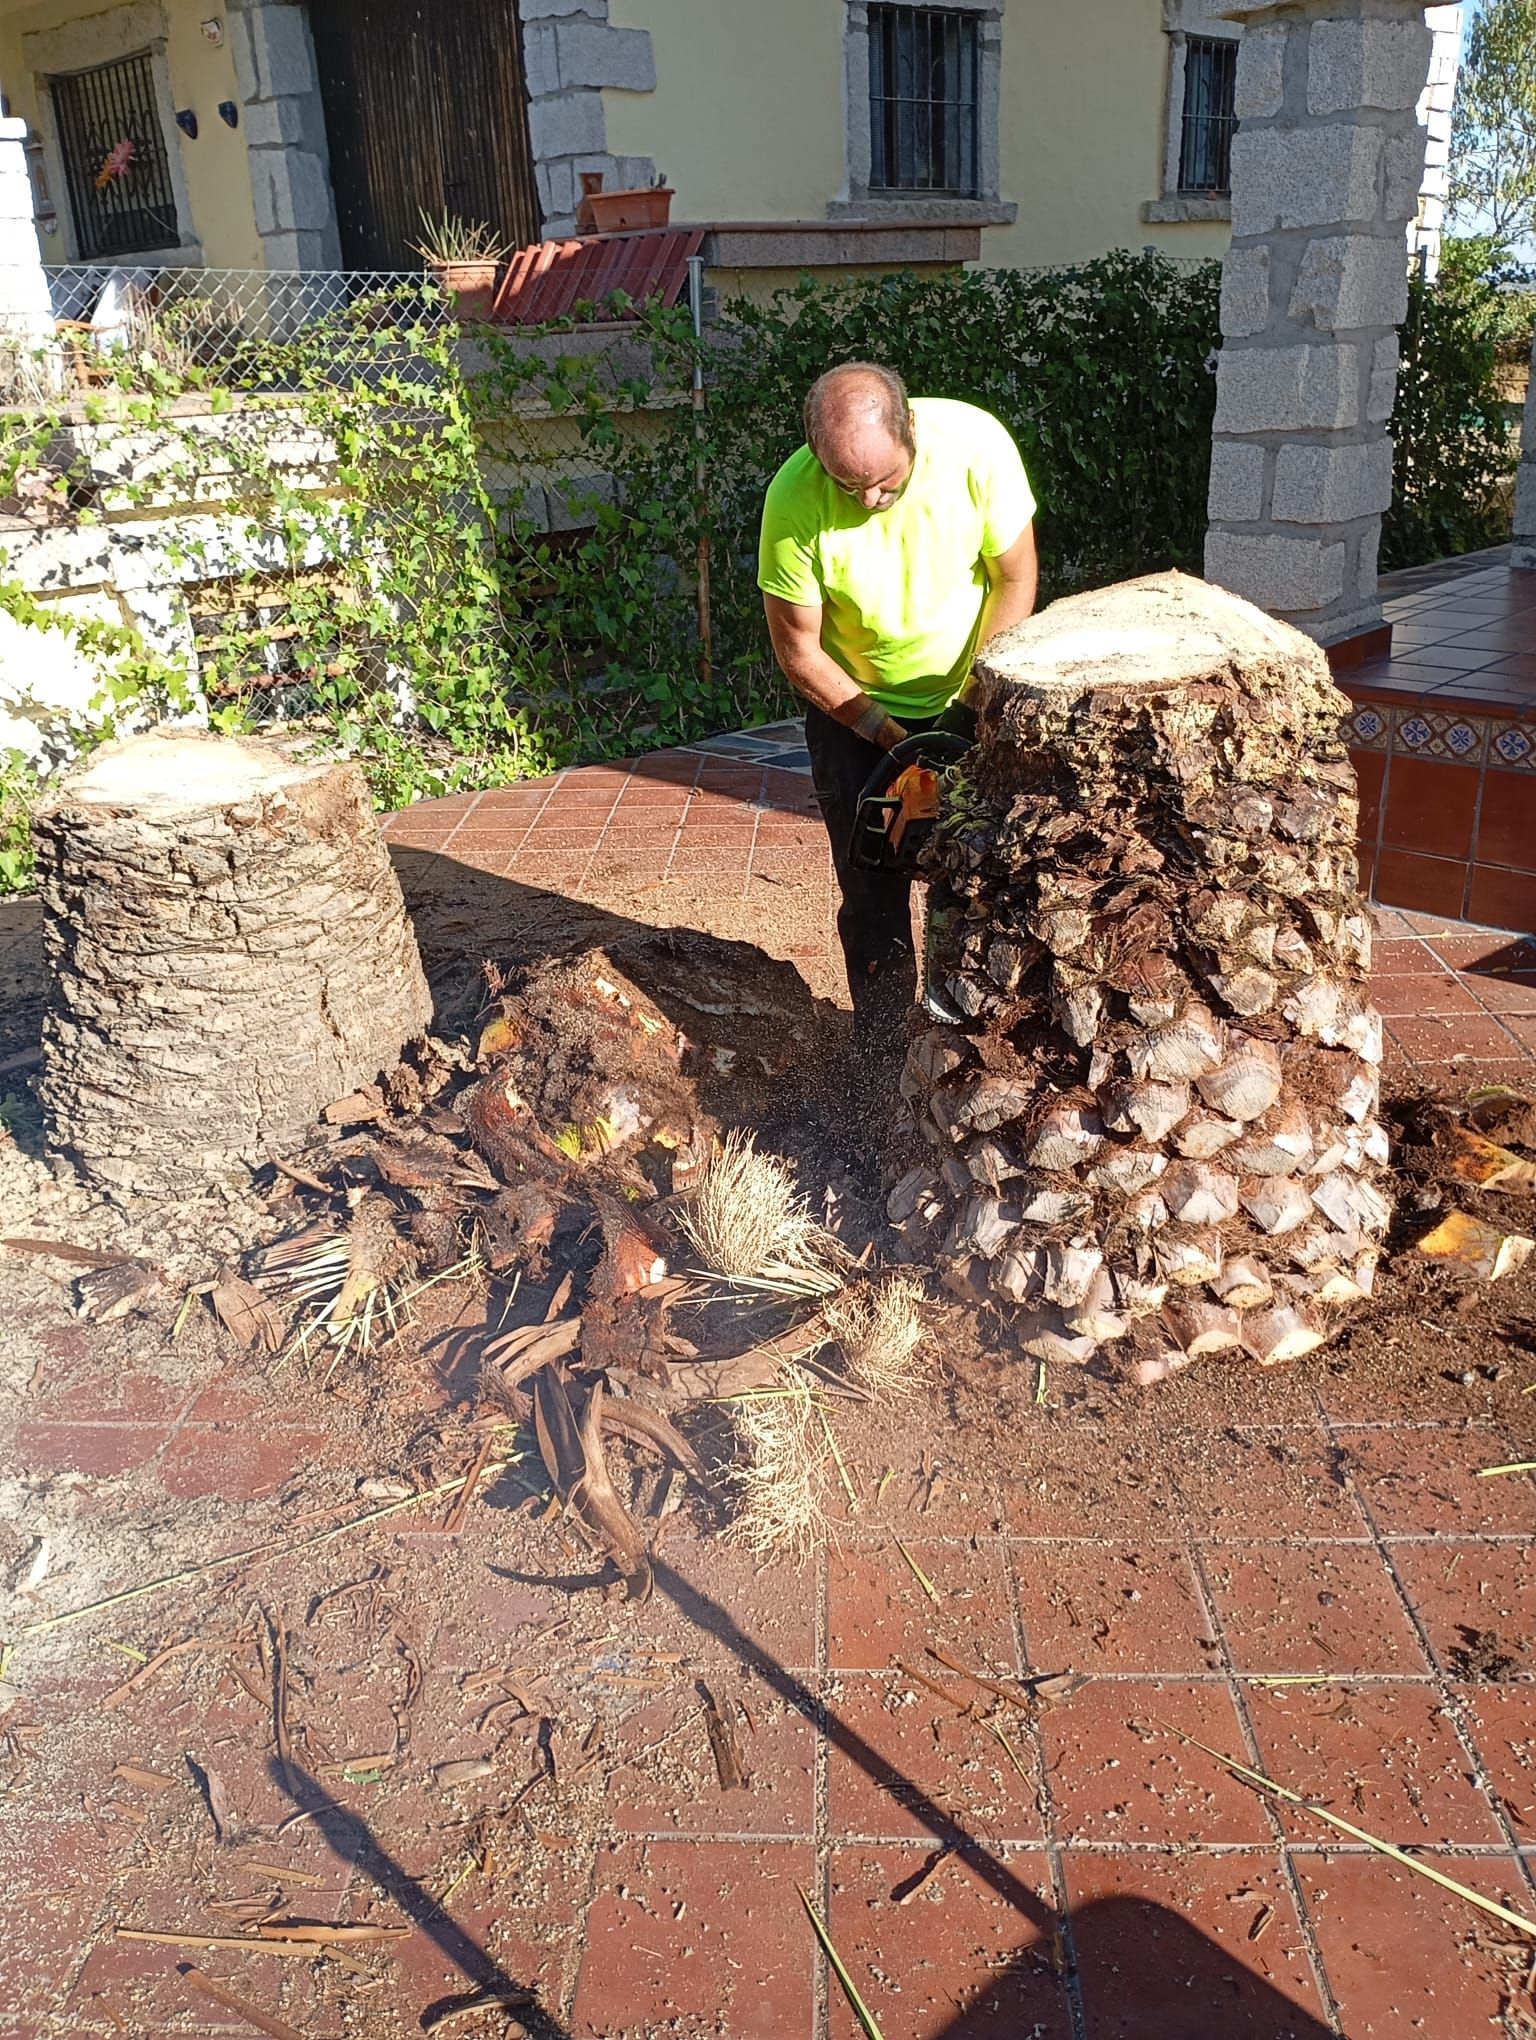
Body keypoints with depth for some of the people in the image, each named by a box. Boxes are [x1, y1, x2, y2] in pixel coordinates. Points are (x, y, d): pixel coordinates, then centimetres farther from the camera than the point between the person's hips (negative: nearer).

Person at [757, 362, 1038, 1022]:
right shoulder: (795, 499, -28)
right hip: (853, 706, -1)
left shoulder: (975, 442, -26)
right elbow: (798, 653, -18)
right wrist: (890, 737, -21)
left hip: (967, 696, 1)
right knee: (874, 889, 3)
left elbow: (1015, 576, -12)